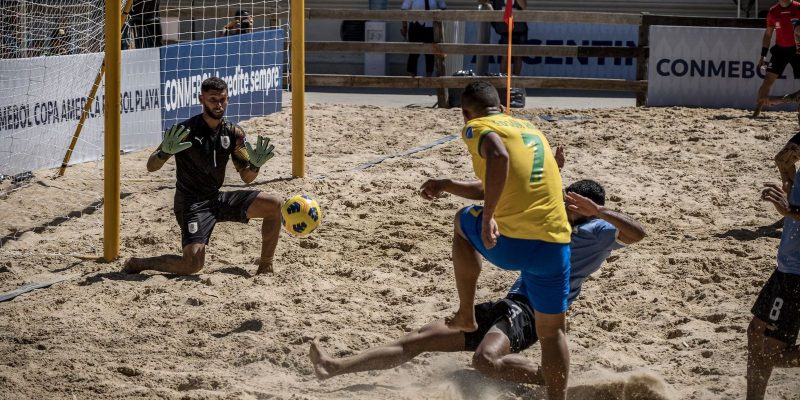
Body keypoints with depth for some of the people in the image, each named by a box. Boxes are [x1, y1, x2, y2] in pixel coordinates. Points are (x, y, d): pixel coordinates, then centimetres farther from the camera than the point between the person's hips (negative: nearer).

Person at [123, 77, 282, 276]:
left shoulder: (233, 133, 2)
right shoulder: (186, 131, -14)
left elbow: (246, 177, 8)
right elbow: (151, 166, -14)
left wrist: (255, 164, -15)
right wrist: (165, 152, -36)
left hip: (218, 199, 6)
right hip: (192, 203, -6)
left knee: (274, 205, -7)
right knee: (193, 264, -24)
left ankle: (266, 267, 7)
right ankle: (138, 264, 1)